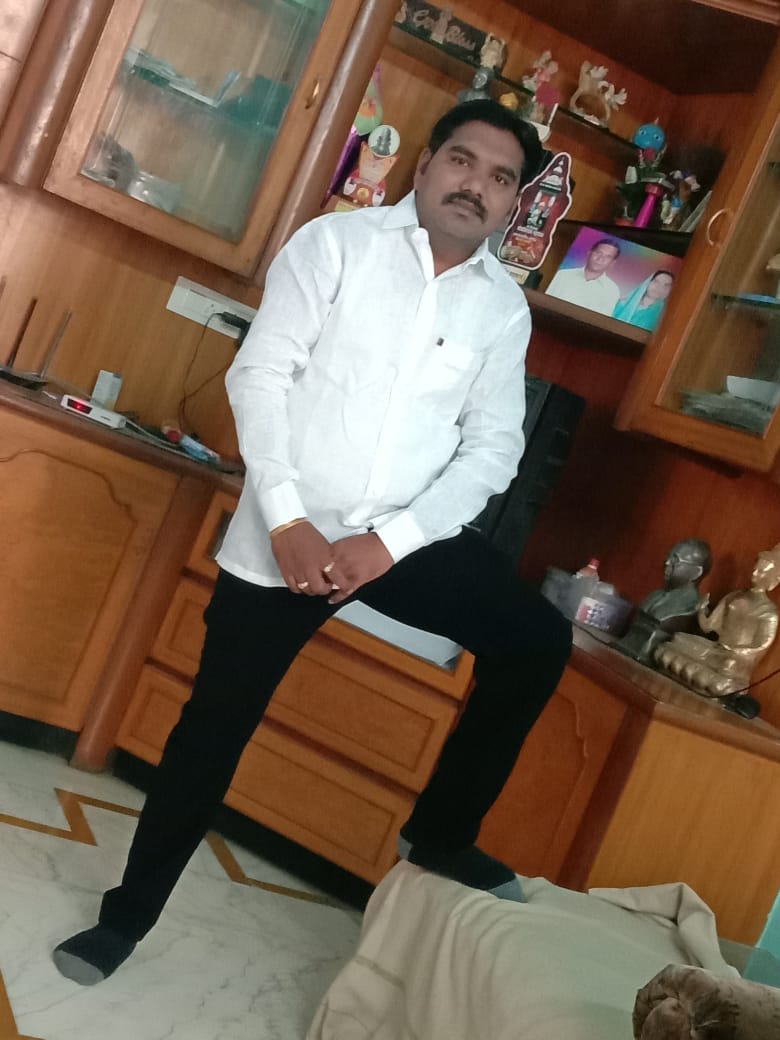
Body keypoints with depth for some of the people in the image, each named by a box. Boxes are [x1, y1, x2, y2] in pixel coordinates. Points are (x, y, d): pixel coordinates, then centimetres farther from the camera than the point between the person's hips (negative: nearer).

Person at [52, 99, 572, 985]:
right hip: (286, 535, -3)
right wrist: (286, 522, -18)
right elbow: (259, 375, -9)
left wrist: (391, 541, -13)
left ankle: (438, 835, 12)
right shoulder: (336, 241, -3)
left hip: (405, 537, 3)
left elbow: (493, 447, 0)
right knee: (215, 728, 4)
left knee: (538, 641, -7)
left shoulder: (504, 307, 5)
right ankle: (128, 913, 27)